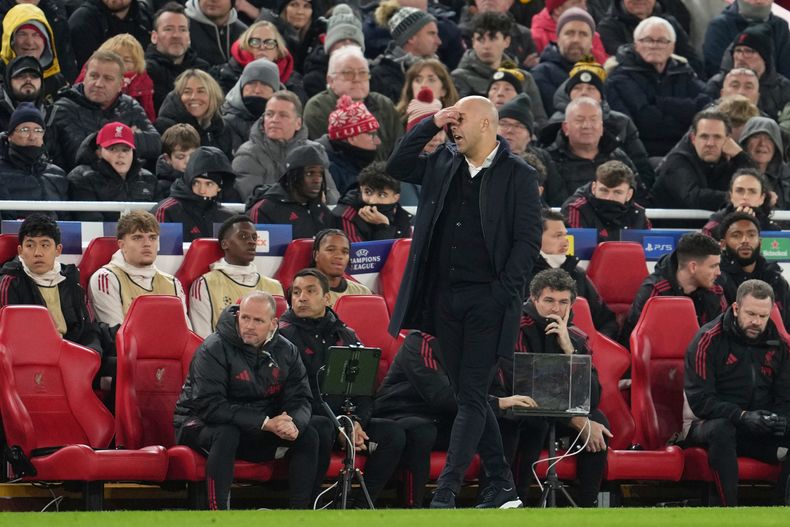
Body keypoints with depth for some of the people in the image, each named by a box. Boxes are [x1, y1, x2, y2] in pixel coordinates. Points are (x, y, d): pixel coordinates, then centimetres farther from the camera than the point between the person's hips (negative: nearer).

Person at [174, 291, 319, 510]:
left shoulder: (286, 351, -1)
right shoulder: (213, 349, -20)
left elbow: (300, 399, -1)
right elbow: (209, 406, -27)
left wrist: (293, 424, -28)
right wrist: (265, 423, -32)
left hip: (258, 431, 5)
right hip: (200, 424, -5)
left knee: (307, 435, -13)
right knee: (225, 434, -38)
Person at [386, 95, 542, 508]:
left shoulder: (517, 175, -4)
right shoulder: (443, 164, 12)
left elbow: (528, 239, -7)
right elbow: (397, 168, 13)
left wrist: (504, 291, -14)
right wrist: (430, 125, 3)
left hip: (486, 300, -6)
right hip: (445, 297, 6)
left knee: (471, 396, -9)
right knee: (468, 396, 9)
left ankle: (446, 489, -12)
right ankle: (502, 486, 16)